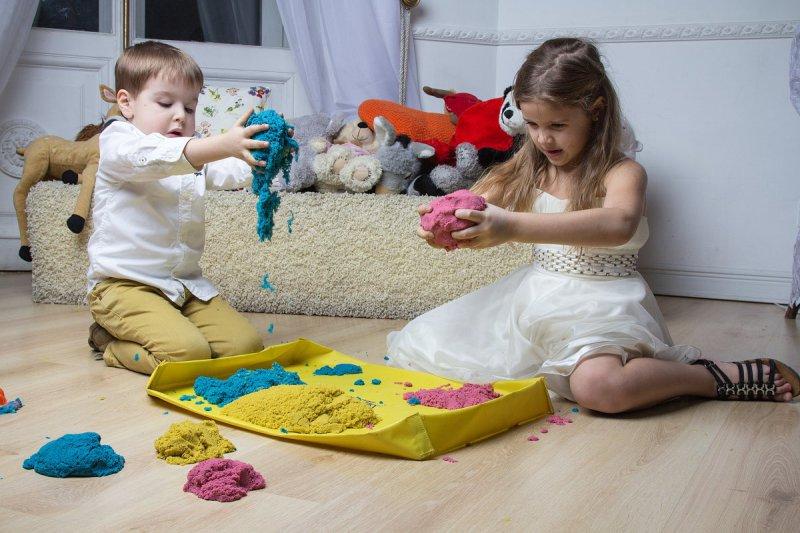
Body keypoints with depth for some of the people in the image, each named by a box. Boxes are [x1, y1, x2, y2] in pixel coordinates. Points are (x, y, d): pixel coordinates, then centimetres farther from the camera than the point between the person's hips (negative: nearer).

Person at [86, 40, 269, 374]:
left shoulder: (196, 151, 17)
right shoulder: (117, 140, -6)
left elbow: (232, 174, -2)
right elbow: (154, 158, -29)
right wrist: (224, 145, -44)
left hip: (186, 285, 8)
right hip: (125, 285, -8)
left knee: (246, 344, -6)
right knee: (189, 352, -28)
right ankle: (110, 344, 4)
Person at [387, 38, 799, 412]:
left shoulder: (622, 173, -13)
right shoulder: (527, 169, 7)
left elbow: (618, 224, -36)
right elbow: (473, 209, 5)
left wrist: (514, 226, -49)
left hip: (599, 303, -7)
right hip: (536, 298, 7)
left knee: (599, 386, -40)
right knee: (417, 345, 0)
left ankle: (726, 377, -10)